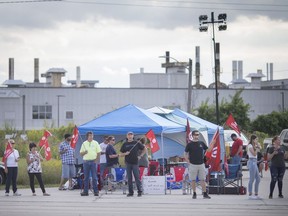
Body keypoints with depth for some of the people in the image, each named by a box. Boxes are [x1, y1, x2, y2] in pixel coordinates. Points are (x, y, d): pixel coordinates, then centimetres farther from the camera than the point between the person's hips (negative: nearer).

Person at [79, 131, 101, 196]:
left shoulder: (95, 143, 5)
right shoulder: (84, 143, 8)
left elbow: (99, 152, 3)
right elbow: (81, 153, 9)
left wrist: (97, 160, -8)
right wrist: (84, 152, -12)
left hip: (93, 161, -2)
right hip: (86, 161, 2)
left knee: (94, 177, -3)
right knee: (86, 177, 4)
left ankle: (96, 191, 0)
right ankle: (85, 191, 7)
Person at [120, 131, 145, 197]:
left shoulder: (137, 143, 3)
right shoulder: (125, 144, 8)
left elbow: (143, 149, 12)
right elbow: (121, 153, 11)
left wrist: (140, 156, 2)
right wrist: (125, 153, -10)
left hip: (135, 162, -2)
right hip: (128, 163, 2)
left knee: (137, 177, -4)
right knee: (129, 178, 4)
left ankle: (139, 191, 1)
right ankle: (130, 192, 9)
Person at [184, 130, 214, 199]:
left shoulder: (201, 143, 8)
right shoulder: (189, 144, -2)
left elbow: (208, 150, 13)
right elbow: (185, 154, 2)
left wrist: (212, 144, -3)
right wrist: (188, 162, -5)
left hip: (201, 164, 3)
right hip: (193, 164, -3)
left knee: (202, 180, 1)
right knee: (193, 180, 3)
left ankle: (205, 194, 1)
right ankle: (194, 194, 11)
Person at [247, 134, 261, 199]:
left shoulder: (253, 146, 20)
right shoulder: (250, 146, -8)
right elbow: (254, 154, -16)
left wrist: (258, 146, 9)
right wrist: (256, 147, -8)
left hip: (255, 162, 10)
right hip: (252, 162, -10)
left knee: (258, 179, 10)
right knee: (252, 179, -8)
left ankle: (256, 194, 15)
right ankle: (250, 195, -5)